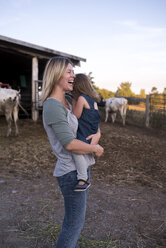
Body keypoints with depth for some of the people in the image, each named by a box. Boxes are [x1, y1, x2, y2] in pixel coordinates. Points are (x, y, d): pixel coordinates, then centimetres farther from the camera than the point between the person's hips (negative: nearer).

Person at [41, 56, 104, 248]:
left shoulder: (68, 101, 7)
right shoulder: (53, 106, -21)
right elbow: (69, 144, -27)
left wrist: (97, 134, -7)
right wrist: (96, 149, -12)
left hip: (79, 168, 9)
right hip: (72, 172, -9)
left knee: (74, 217, 26)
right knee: (75, 223, 9)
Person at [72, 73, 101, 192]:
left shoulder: (81, 98, -15)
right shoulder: (92, 98, 14)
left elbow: (76, 116, -11)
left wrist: (74, 101, -2)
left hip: (86, 136, -11)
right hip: (93, 132, 11)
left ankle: (83, 180, -25)